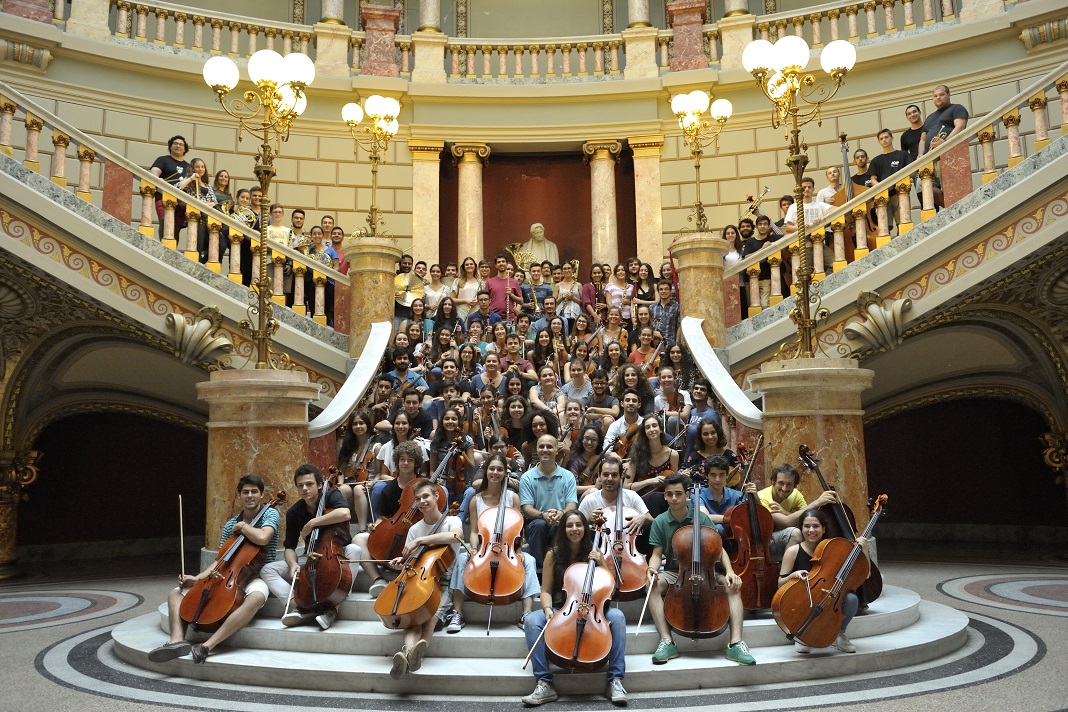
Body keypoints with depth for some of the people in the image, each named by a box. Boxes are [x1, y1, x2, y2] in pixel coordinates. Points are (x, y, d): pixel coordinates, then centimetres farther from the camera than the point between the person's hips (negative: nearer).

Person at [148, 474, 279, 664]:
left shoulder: (270, 514, -3)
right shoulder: (230, 524, 14)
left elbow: (262, 538, -25)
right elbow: (220, 560, 12)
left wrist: (242, 525, -8)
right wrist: (197, 578, -3)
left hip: (256, 577, -6)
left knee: (256, 598, -43)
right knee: (175, 594, -2)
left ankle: (207, 646, -46)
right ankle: (177, 640, -30)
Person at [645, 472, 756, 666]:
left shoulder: (701, 518, -3)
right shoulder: (660, 522, -2)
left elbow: (719, 549, -2)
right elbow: (657, 554, -2)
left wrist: (729, 571, -20)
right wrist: (652, 569, -25)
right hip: (673, 573, 0)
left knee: (732, 585, -25)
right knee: (653, 585, -32)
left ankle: (736, 643, -27)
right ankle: (667, 641, -32)